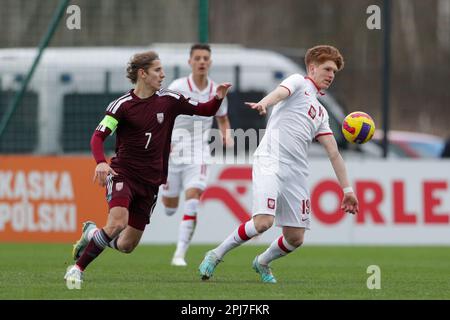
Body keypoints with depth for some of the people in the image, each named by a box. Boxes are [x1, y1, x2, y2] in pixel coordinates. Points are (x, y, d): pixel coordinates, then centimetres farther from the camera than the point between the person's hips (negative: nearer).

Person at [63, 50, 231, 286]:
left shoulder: (169, 101, 3)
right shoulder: (123, 105, -8)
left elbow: (204, 110, 9)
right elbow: (98, 136, -11)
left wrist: (218, 98, -13)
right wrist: (101, 163, -29)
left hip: (150, 181, 5)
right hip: (122, 173, -4)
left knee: (127, 245, 6)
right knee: (118, 222, -30)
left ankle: (92, 234, 37)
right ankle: (77, 268, -16)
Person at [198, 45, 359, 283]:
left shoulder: (321, 113, 28)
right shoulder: (298, 82, 8)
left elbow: (333, 153, 27)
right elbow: (280, 93, -16)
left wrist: (347, 189, 21)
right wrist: (263, 103, -40)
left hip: (297, 172, 7)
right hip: (270, 162, -7)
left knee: (295, 238, 1)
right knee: (263, 222, -23)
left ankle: (262, 263, 31)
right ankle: (215, 256, -4)